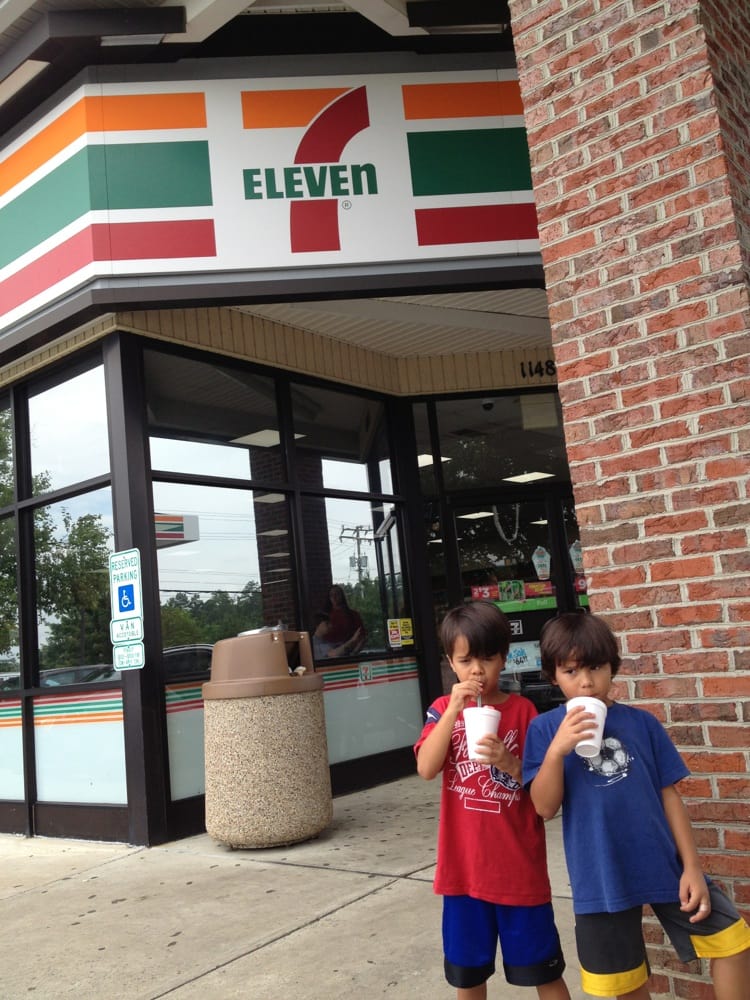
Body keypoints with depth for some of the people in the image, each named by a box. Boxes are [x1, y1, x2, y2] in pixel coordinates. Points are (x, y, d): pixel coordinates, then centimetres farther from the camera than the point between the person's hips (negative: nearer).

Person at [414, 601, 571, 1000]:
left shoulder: (522, 710, -5)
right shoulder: (443, 709, 0)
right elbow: (426, 769, -14)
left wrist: (508, 763, -24)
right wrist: (454, 710, -22)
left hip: (518, 862, -2)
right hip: (463, 864, 2)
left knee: (542, 968, 9)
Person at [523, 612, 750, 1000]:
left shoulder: (642, 723, -2)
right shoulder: (545, 729, -6)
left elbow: (669, 795, 2)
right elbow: (544, 807, -11)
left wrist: (691, 866, -1)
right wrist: (557, 750, -26)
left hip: (662, 865, 2)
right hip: (600, 876, -1)